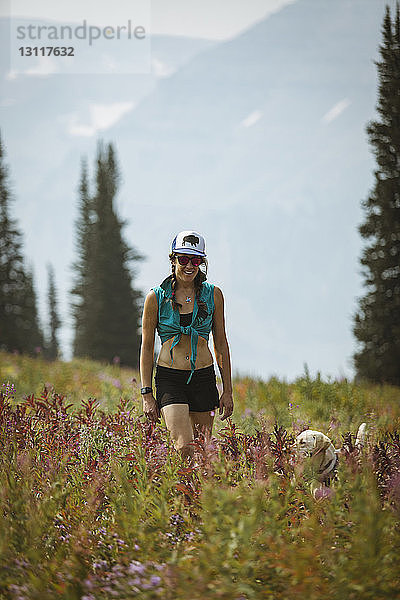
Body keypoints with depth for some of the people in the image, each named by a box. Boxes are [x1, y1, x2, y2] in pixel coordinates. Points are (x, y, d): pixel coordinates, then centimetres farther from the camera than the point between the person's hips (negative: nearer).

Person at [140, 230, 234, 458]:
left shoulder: (213, 294, 4)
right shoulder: (156, 297, -1)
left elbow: (221, 343, 10)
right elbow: (147, 348, 4)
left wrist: (228, 390, 8)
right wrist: (147, 394, -1)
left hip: (204, 378, 2)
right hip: (169, 378, -2)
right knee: (184, 448, -20)